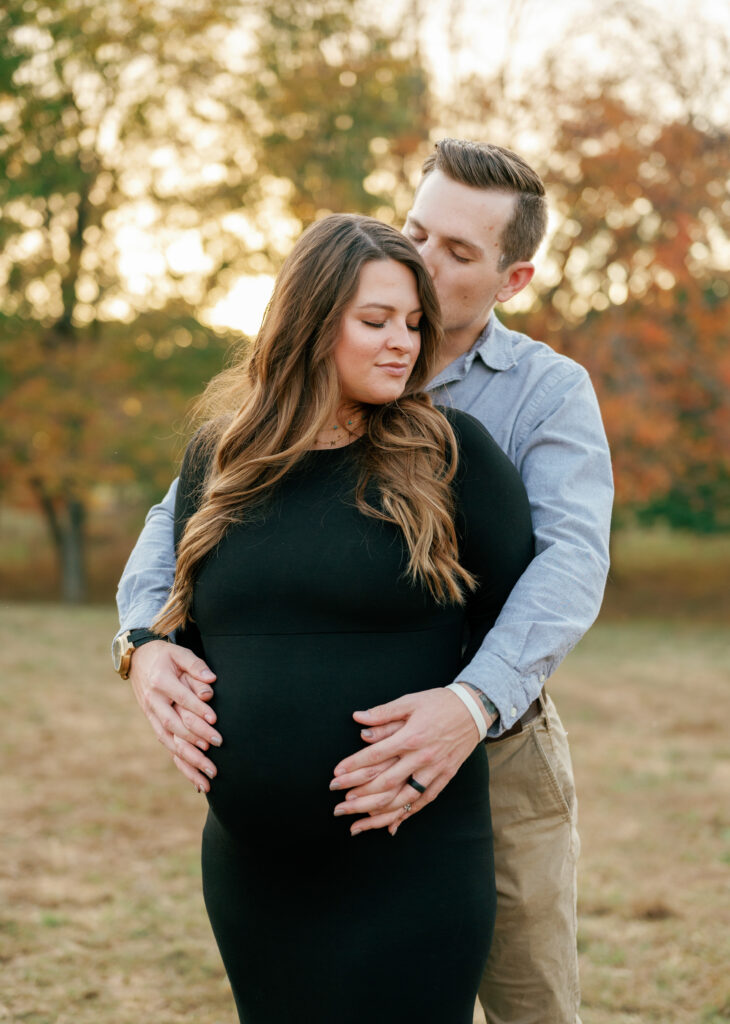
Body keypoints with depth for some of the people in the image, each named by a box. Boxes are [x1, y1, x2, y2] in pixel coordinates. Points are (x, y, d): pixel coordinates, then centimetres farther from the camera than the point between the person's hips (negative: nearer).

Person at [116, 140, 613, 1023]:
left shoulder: (549, 391, -4)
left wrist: (474, 702, -39)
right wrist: (146, 638, -24)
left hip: (495, 755, -1)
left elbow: (570, 559, -20)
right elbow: (187, 510, -2)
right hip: (331, 761, 2)